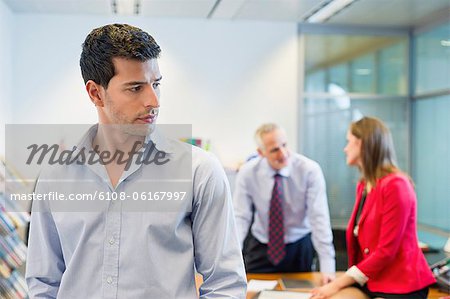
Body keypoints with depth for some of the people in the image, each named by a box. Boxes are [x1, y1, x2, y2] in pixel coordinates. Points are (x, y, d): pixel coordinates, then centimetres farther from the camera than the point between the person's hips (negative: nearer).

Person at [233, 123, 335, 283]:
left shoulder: (309, 170, -18)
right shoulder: (247, 172, -13)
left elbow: (319, 218, -21)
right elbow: (240, 217, -14)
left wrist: (327, 268, -25)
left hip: (300, 249, -1)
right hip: (260, 249, 1)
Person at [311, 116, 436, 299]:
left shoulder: (395, 185, -14)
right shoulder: (363, 185, 12)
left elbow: (386, 251, -17)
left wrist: (338, 284, -15)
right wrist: (341, 280, 3)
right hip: (369, 281, 7)